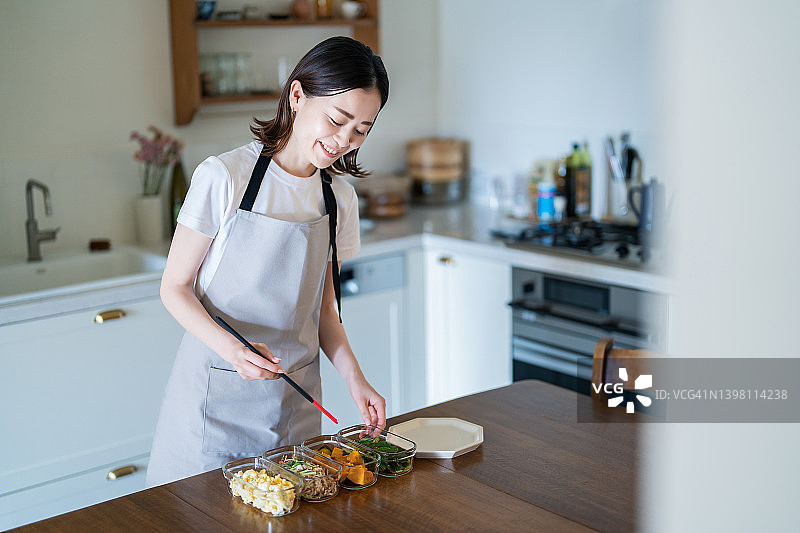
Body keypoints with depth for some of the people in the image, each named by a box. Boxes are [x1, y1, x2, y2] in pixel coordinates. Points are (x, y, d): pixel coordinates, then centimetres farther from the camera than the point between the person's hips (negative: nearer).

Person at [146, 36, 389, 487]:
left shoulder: (340, 197, 2)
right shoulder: (223, 177, -13)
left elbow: (323, 307, 9)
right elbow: (175, 287, -9)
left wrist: (354, 377, -6)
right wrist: (230, 347, -25)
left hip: (295, 397, 4)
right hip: (216, 392, -4)